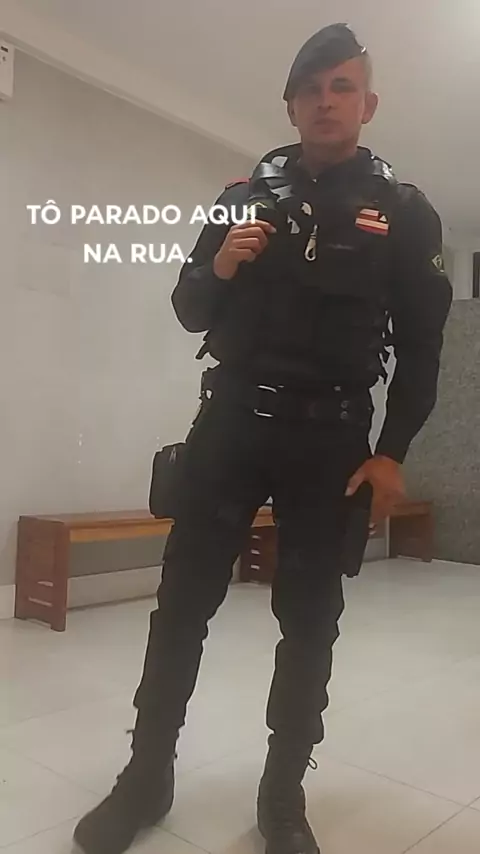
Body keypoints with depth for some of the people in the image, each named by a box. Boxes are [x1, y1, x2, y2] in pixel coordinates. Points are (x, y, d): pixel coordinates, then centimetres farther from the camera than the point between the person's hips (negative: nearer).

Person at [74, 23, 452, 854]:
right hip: (231, 423, 2)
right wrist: (218, 267, -11)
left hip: (331, 440, -1)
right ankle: (146, 779, 20)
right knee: (183, 603, 3)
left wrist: (392, 452, -6)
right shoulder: (246, 194, 9)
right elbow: (189, 311, 11)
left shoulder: (404, 213, 4)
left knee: (310, 622, 5)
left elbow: (422, 345, 3)